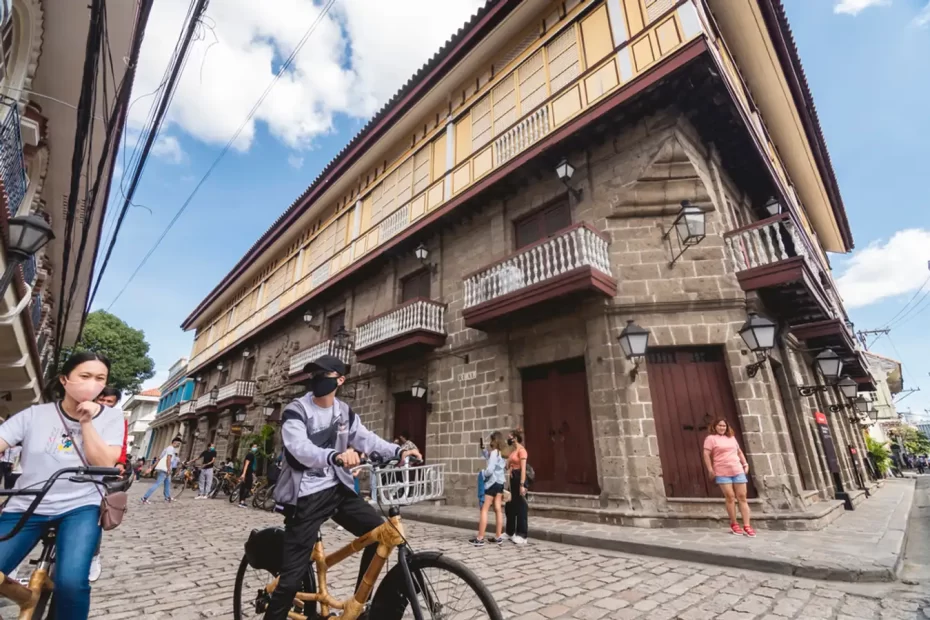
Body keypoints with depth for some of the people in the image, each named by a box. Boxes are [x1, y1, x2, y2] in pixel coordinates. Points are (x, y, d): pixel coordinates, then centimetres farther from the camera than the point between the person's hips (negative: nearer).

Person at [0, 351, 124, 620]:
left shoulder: (111, 417, -2)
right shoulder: (34, 414, 0)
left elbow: (105, 464, -11)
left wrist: (86, 422, -16)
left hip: (80, 507, -2)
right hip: (26, 507, 2)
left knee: (71, 582, -22)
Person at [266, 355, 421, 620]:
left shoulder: (345, 412, 5)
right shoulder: (295, 412, -12)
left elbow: (367, 439, -1)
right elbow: (300, 449, -29)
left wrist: (399, 451, -19)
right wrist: (335, 456, -50)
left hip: (337, 489, 5)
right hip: (306, 496, -5)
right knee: (293, 576, -4)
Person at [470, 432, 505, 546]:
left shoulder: (494, 452, -17)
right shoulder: (499, 452, 9)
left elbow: (490, 470, -24)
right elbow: (488, 457, 28)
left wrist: (482, 473, -5)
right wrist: (482, 447, 18)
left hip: (492, 483, -9)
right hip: (500, 483, 9)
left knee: (484, 510, -3)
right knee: (498, 509, 10)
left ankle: (480, 538, -1)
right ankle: (499, 536, 13)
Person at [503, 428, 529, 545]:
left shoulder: (521, 450, -12)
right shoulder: (512, 450, 15)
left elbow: (523, 469, -19)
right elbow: (508, 466, 17)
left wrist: (522, 485, -23)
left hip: (519, 479, -9)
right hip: (512, 479, 9)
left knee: (521, 507, -1)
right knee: (510, 507, 14)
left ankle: (522, 535, 7)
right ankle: (510, 533, 26)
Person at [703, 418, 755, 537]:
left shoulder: (731, 438, 15)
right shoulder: (711, 438, -3)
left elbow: (739, 452, 24)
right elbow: (706, 454, -9)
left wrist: (745, 464, 11)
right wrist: (710, 469, -14)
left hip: (738, 471, 5)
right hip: (722, 473, -5)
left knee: (742, 497, 1)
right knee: (730, 497, -3)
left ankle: (747, 526, 4)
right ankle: (734, 524, 9)